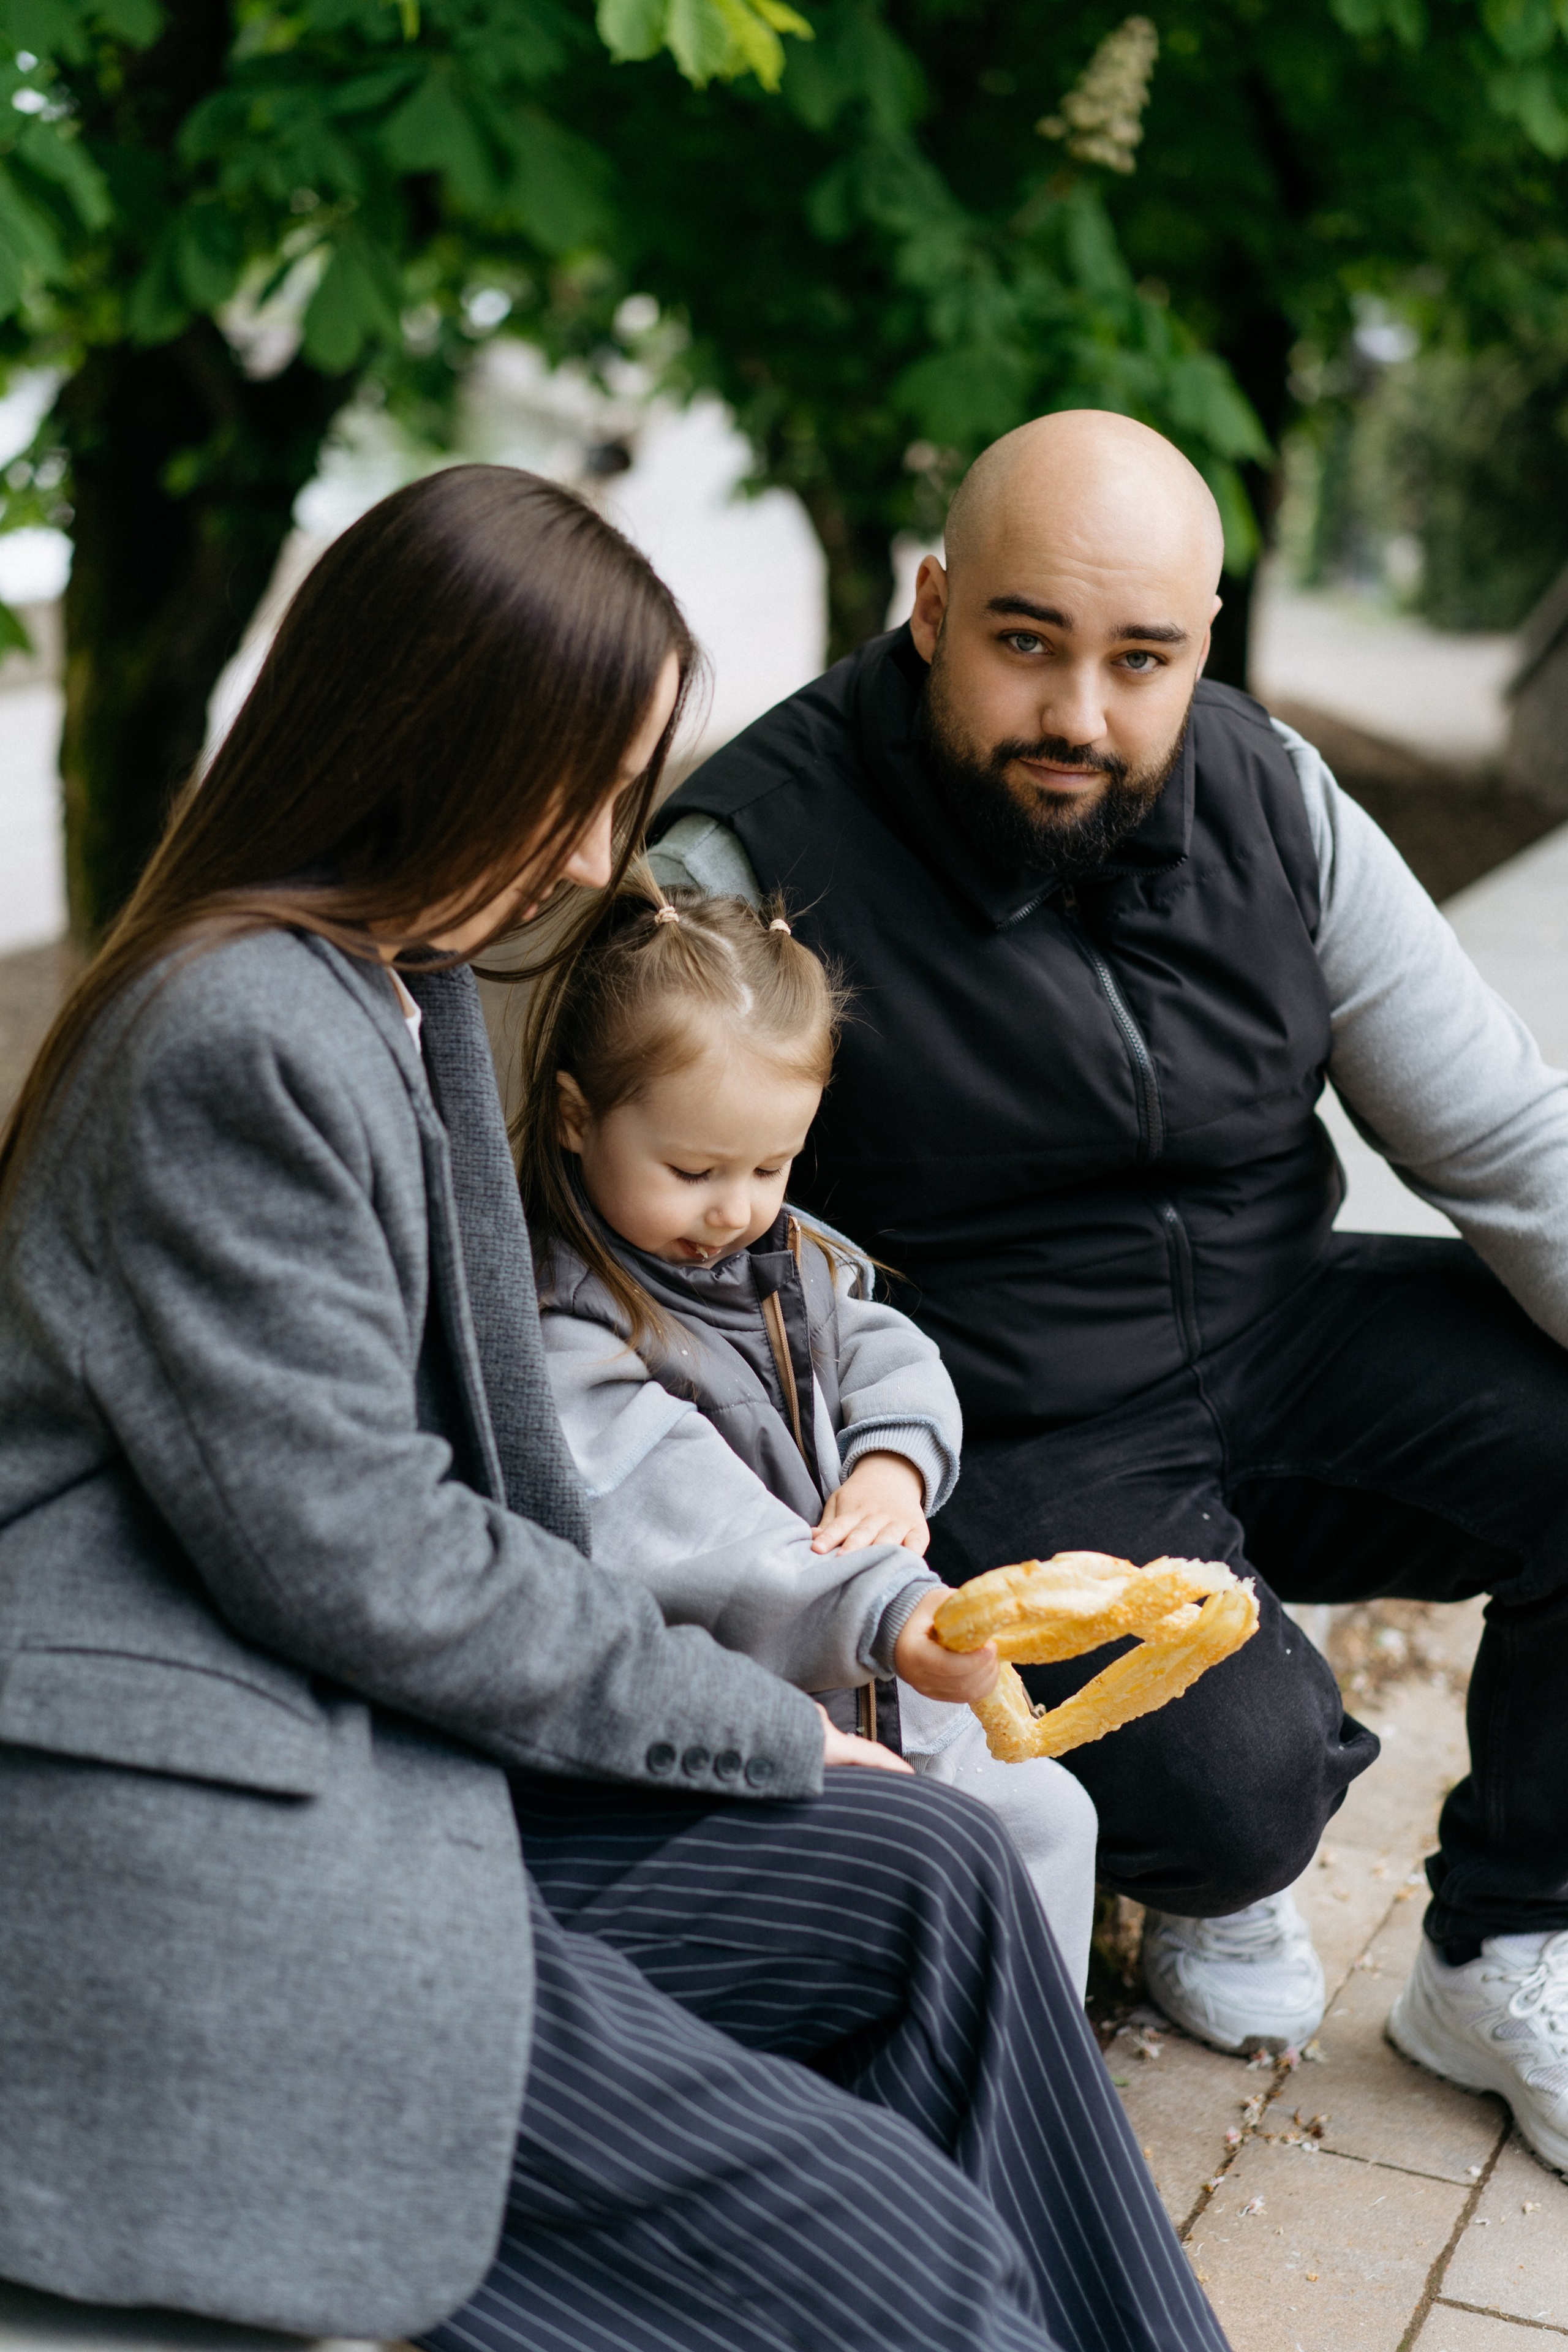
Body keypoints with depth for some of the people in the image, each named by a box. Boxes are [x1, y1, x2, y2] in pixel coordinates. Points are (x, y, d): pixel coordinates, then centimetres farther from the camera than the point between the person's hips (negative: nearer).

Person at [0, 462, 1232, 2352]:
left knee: (930, 1880, 2)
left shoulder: (409, 991, 15)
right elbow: (353, 1558, -19)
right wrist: (755, 1728, -8)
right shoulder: (238, 1039, -17)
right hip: (184, 1873, -10)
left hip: (341, 1755, 10)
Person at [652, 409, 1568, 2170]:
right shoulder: (753, 866, -18)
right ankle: (1206, 1881, 15)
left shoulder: (1267, 797, -2)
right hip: (1004, 1439, -5)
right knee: (1242, 1773, -27)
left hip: (1279, 1328, 6)